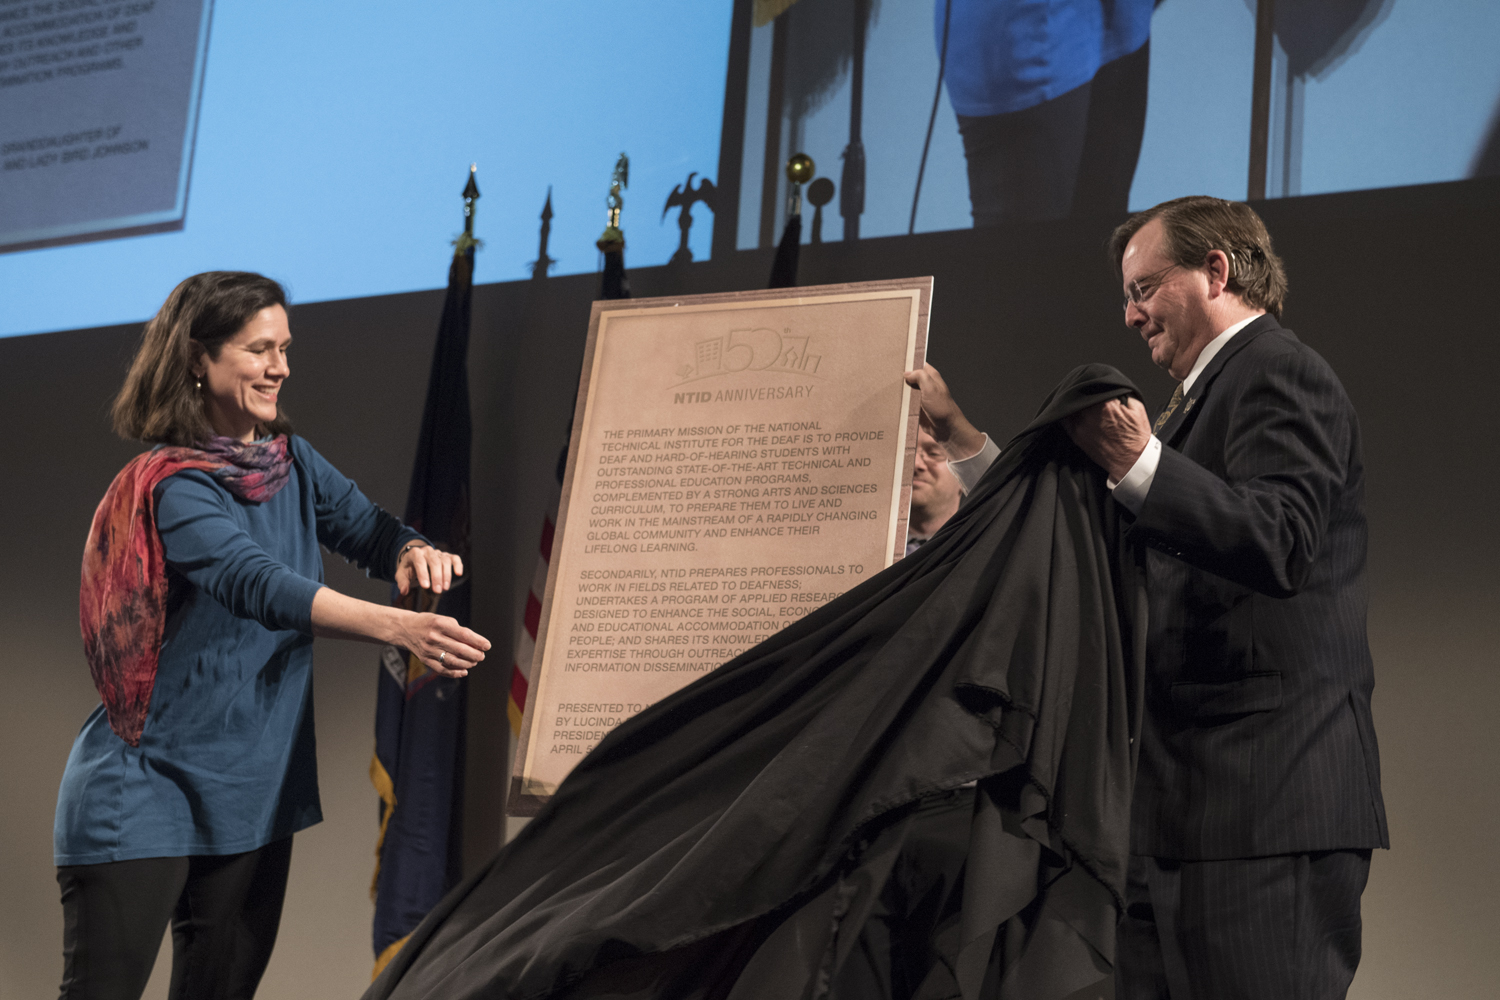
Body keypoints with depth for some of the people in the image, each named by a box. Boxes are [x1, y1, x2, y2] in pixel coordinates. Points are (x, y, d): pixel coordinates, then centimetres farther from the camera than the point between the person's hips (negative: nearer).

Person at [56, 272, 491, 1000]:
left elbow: (366, 528, 0)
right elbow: (261, 586, -31)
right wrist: (396, 627, -45)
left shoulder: (291, 462, 8)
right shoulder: (173, 488, -17)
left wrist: (413, 553, -26)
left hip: (252, 796, 7)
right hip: (145, 796, -7)